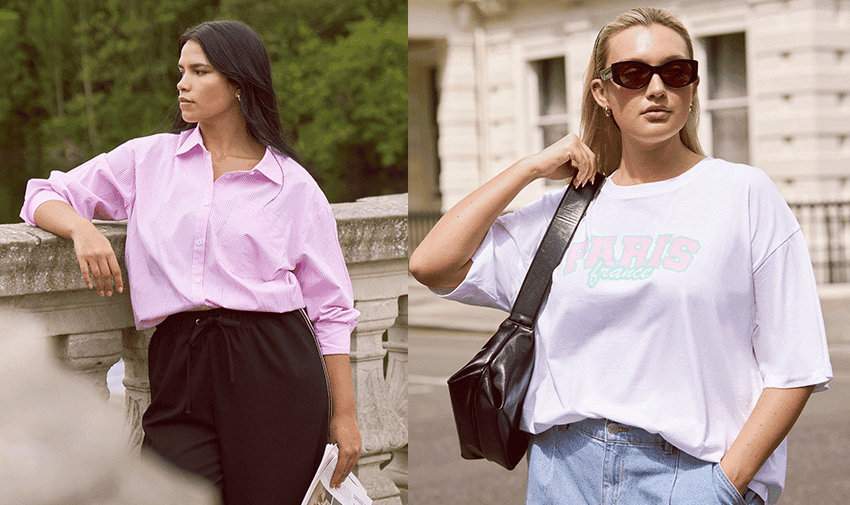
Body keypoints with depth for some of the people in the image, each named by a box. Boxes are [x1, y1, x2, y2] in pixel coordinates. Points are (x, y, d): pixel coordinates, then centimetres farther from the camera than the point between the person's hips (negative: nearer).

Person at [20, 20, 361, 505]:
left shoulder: (294, 185, 7)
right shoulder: (149, 158, 13)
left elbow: (330, 307, 7)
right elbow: (44, 197, 16)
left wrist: (345, 415, 3)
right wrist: (82, 229, -7)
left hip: (274, 369, -1)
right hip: (179, 370, 1)